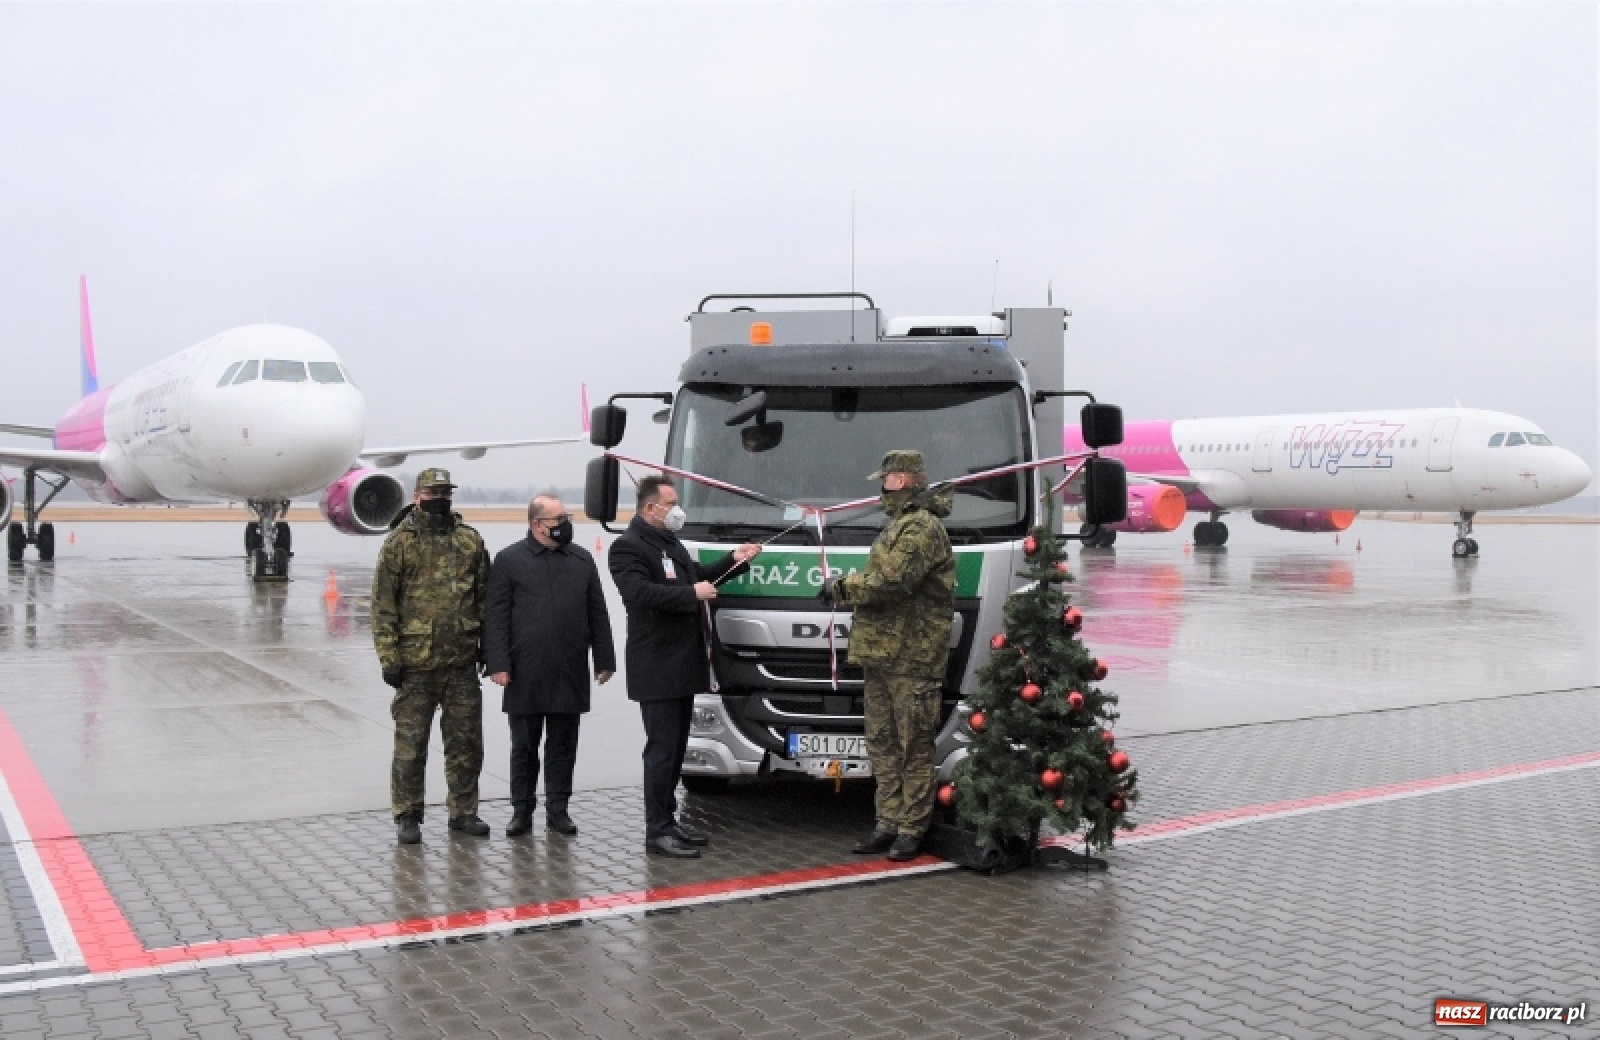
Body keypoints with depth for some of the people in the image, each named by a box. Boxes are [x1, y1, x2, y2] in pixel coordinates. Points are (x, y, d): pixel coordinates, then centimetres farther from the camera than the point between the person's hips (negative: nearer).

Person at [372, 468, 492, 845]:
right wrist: (389, 657, -9)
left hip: (462, 662, 4)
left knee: (466, 742, 10)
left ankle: (463, 811, 24)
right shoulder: (399, 542, -3)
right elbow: (383, 604, -5)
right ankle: (408, 816, 17)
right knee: (411, 744, 4)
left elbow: (484, 597, 12)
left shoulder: (470, 540, 8)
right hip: (416, 662, -3)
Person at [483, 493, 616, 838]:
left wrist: (603, 660, 7)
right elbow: (496, 617, -4)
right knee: (524, 746, 7)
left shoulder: (582, 560, 11)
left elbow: (597, 613, 12)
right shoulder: (509, 561, 0)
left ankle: (557, 810, 17)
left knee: (563, 745, 8)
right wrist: (498, 664, -11)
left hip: (570, 674, 3)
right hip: (525, 676, -3)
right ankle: (522, 810, 17)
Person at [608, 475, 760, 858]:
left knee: (676, 749, 13)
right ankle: (657, 831, -1)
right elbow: (639, 593, -25)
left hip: (684, 663, 9)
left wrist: (733, 561, 17)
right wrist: (692, 594, -20)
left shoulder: (671, 543, 20)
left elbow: (696, 576, 32)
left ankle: (667, 821, 21)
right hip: (656, 668, -9)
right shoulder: (627, 547, -11)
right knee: (662, 749, -7)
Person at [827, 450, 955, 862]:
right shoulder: (900, 525, 21)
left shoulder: (923, 528, -13)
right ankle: (889, 823, 19)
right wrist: (848, 585, 5)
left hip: (912, 659, -10)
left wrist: (841, 588, -11)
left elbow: (892, 582, -22)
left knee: (913, 746, -2)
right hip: (880, 655, 10)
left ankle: (912, 828, 4)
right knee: (882, 744, 12)